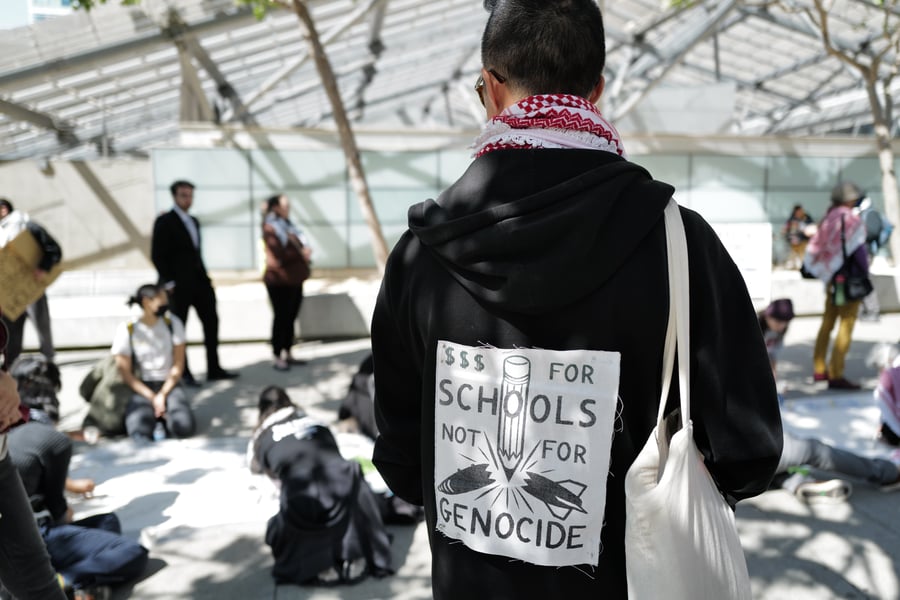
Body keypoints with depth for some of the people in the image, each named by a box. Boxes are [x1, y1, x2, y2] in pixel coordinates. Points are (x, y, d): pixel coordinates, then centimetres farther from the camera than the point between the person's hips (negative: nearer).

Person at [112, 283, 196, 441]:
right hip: (141, 388, -1)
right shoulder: (126, 330, -5)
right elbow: (125, 373, -5)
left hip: (169, 385, 1)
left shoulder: (173, 323, 0)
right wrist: (152, 398, -14)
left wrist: (162, 395, -11)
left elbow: (178, 365, -1)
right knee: (140, 431, -30)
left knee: (184, 427, -27)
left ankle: (162, 418, 3)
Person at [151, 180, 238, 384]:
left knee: (211, 322, 6)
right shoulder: (164, 221, -6)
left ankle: (214, 369, 13)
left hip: (199, 282, 7)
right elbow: (157, 255, -10)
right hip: (179, 285, -7)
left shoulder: (194, 221, 16)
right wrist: (168, 283, -14)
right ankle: (183, 373, 13)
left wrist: (205, 277, 10)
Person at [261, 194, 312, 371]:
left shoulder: (287, 225, 16)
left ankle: (287, 353, 20)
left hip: (295, 279, 8)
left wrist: (306, 251, -3)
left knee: (291, 317, 11)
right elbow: (279, 254, -20)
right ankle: (277, 357, 3)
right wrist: (301, 253, -13)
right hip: (280, 281, -8)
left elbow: (302, 245, 19)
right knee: (281, 318, -4)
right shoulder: (270, 228, -11)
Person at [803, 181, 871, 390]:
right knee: (846, 326, -4)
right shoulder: (852, 220, -13)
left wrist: (827, 275, 12)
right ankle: (836, 376, -3)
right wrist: (865, 276, -7)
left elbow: (815, 250, 6)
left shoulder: (828, 218, 7)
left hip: (832, 279, 8)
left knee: (827, 323, 16)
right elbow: (858, 251, -14)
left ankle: (819, 369, 24)